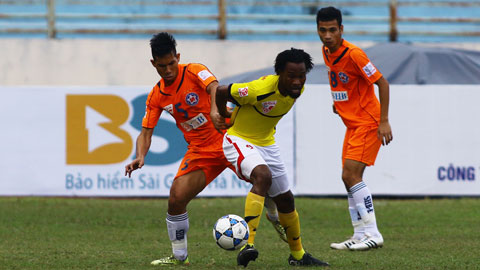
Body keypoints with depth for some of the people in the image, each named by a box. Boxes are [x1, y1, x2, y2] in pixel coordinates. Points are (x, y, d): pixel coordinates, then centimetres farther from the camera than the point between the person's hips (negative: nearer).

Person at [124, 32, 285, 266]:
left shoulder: (194, 72, -10)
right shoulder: (156, 96, 2)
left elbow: (213, 87, -30)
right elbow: (146, 132, 3)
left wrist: (215, 110, -53)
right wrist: (140, 157, -18)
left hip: (227, 140, -3)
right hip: (199, 151, 3)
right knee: (176, 199, -13)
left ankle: (275, 219, 11)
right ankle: (179, 256, 5)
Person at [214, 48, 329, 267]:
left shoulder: (297, 89, -8)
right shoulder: (261, 89, -31)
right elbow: (221, 92, -17)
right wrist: (225, 116, 1)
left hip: (266, 143, 8)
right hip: (239, 140, -8)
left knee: (285, 199, 14)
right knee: (263, 176, -35)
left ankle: (298, 255, 33)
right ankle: (247, 244, -41)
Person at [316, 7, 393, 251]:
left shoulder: (353, 54, -20)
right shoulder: (327, 52, 6)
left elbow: (382, 83, -17)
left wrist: (384, 122, -20)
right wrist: (338, 101, 10)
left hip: (368, 123, -9)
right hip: (352, 124, 9)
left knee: (351, 175, -17)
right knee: (349, 178, 7)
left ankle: (373, 234, -16)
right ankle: (360, 235, 12)